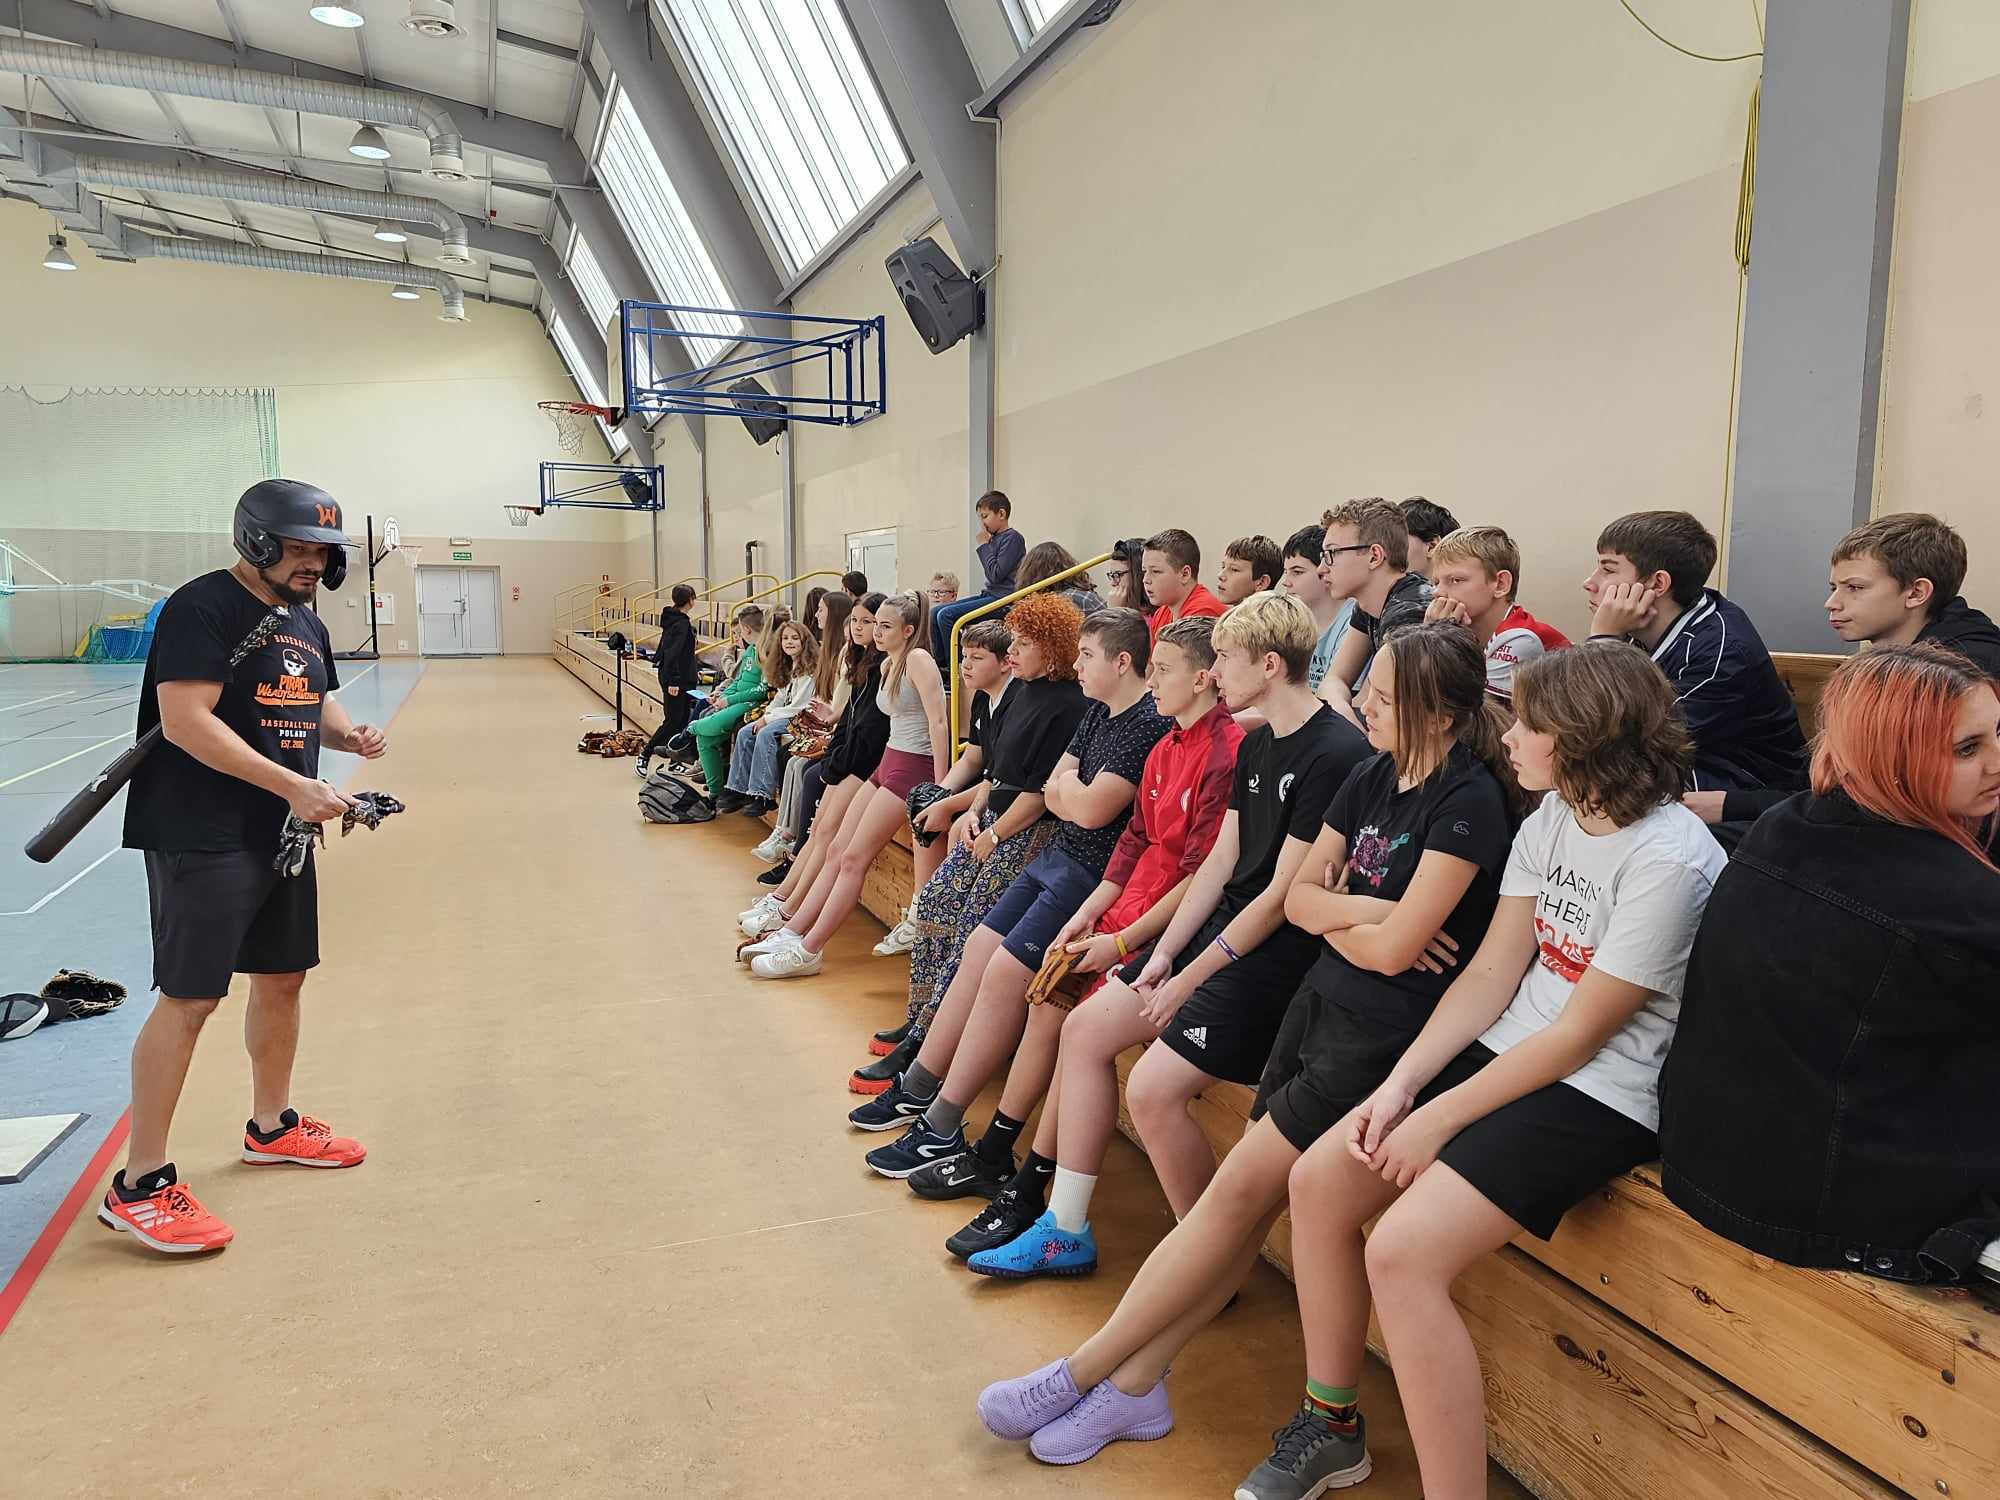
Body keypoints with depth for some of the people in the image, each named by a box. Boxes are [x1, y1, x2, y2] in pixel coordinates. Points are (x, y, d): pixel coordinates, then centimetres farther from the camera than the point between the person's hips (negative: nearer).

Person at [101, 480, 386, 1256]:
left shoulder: (306, 621, 13)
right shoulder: (203, 608, -14)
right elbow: (185, 722, -23)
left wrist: (347, 733, 1)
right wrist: (293, 785, -26)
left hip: (281, 834, 9)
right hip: (202, 837, -9)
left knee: (283, 977, 16)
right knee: (189, 996, -7)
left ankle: (272, 1125, 35)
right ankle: (139, 1185, 3)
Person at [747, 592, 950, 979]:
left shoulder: (918, 659, -14)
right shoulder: (887, 664, 14)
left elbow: (938, 723, -19)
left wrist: (940, 790, -22)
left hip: (912, 767, -9)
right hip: (887, 762, 9)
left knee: (853, 858, -8)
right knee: (836, 850, 6)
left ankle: (808, 951, -4)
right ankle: (792, 933, 9)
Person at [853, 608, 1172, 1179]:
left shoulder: (1150, 723, -19)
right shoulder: (1099, 712, 12)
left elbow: (1089, 809, -22)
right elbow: (1053, 795, 11)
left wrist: (1069, 784, -2)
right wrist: (1078, 792, -9)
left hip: (1092, 875, -10)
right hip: (1057, 857, 10)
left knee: (1004, 972, -14)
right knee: (977, 951, 7)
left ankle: (942, 1128, -3)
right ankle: (918, 1088, 19)